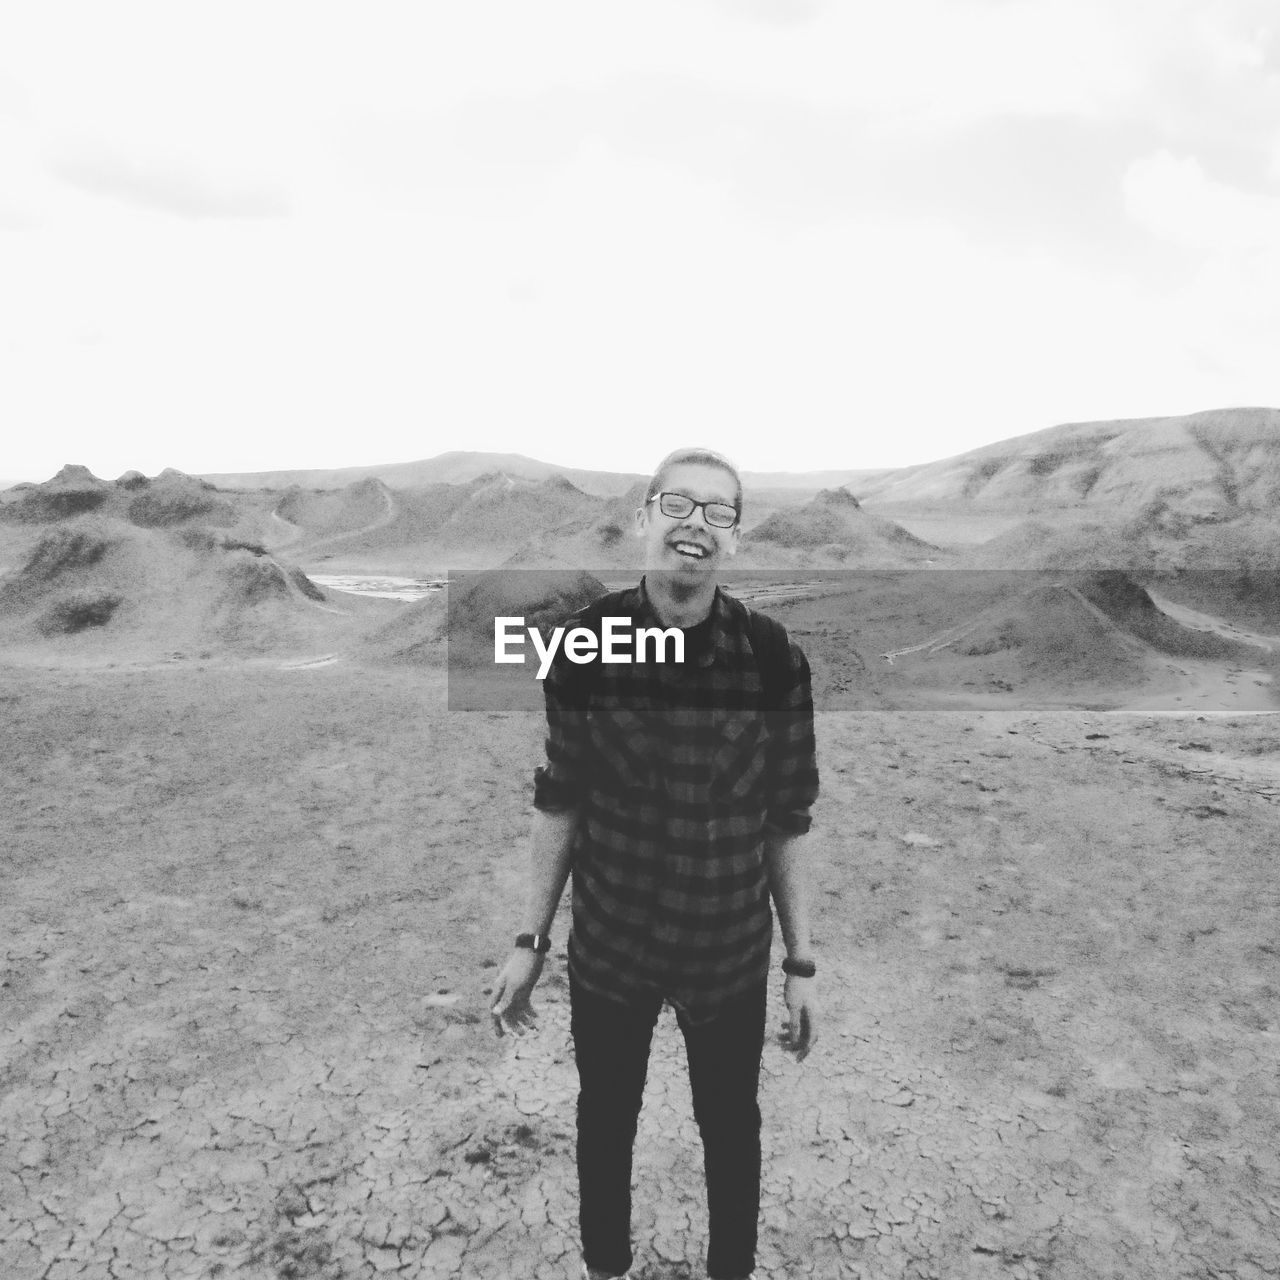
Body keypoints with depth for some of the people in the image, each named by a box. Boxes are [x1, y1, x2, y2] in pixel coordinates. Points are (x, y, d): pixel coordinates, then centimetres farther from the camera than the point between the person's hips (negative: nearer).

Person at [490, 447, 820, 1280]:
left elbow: (786, 824, -6)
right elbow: (561, 801, -3)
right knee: (604, 1119, 22)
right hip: (607, 948, 1)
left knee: (731, 1127, 21)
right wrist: (532, 941, 1)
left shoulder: (775, 661, -15)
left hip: (731, 956, 0)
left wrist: (803, 964, -1)